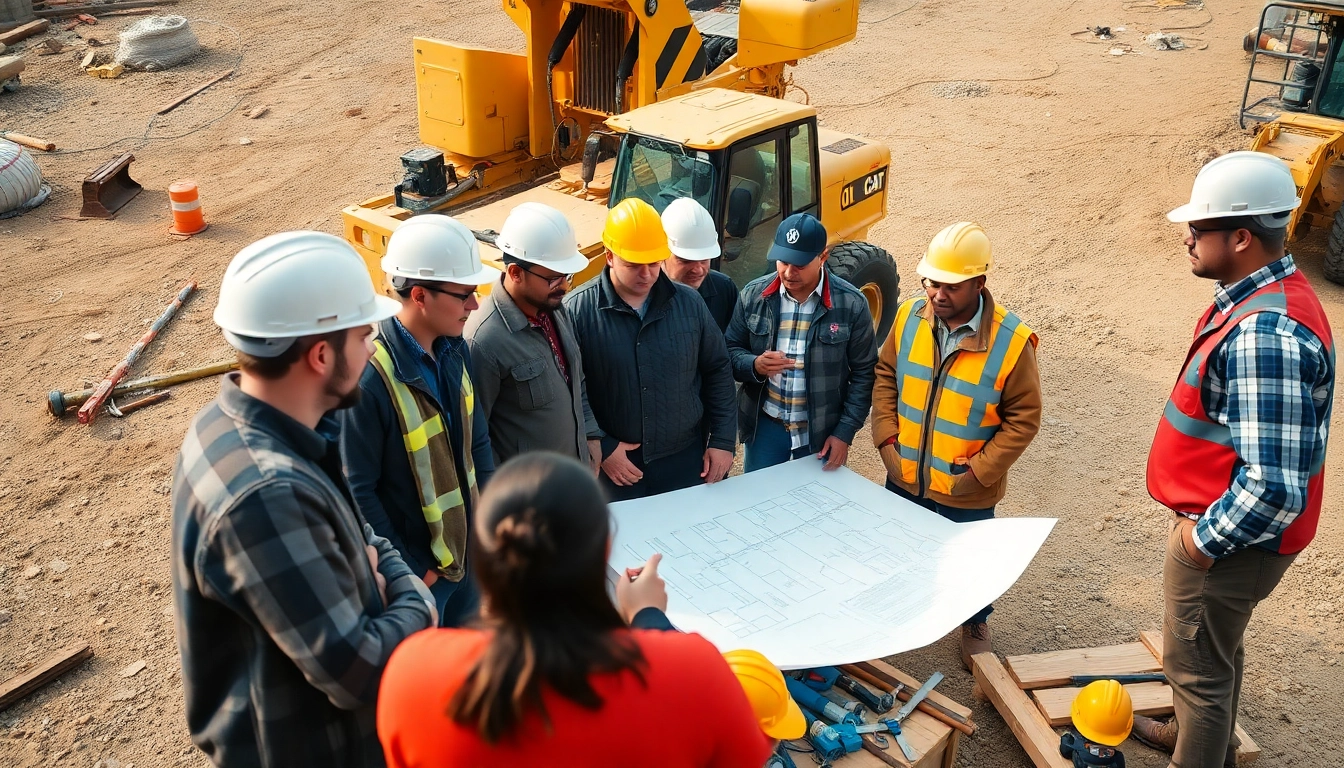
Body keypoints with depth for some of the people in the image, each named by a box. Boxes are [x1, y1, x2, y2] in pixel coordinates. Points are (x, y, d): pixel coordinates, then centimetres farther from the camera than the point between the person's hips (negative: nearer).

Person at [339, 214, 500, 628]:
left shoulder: (454, 349, -5)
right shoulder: (371, 376, -28)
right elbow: (357, 492, -21)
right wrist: (405, 573, -15)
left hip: (466, 548, 7)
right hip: (414, 569, -7)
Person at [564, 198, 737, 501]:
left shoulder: (688, 303, -2)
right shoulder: (577, 311, -12)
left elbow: (717, 371, 6)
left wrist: (723, 441, 3)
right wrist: (602, 448, -13)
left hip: (686, 463, 3)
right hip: (615, 468, -3)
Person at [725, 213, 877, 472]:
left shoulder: (851, 304, -11)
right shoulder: (753, 295, -6)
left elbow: (864, 373, -5)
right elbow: (729, 351, 1)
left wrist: (845, 432, -9)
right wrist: (754, 365, -21)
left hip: (823, 432, -1)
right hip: (765, 426, 1)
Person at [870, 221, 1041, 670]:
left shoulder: (1010, 341, -21)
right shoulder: (910, 316, -10)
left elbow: (1024, 417, -14)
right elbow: (886, 375, 3)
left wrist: (980, 471, -17)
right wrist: (886, 438, -6)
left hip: (966, 493, -3)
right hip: (905, 479, 3)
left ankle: (975, 626, 49)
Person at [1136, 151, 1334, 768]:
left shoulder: (1266, 335, -33)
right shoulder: (1265, 294, 0)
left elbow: (1274, 486, -35)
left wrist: (1205, 540, -20)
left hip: (1229, 541, -10)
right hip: (1221, 523, 10)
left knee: (1196, 666, 11)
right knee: (1218, 648, 30)